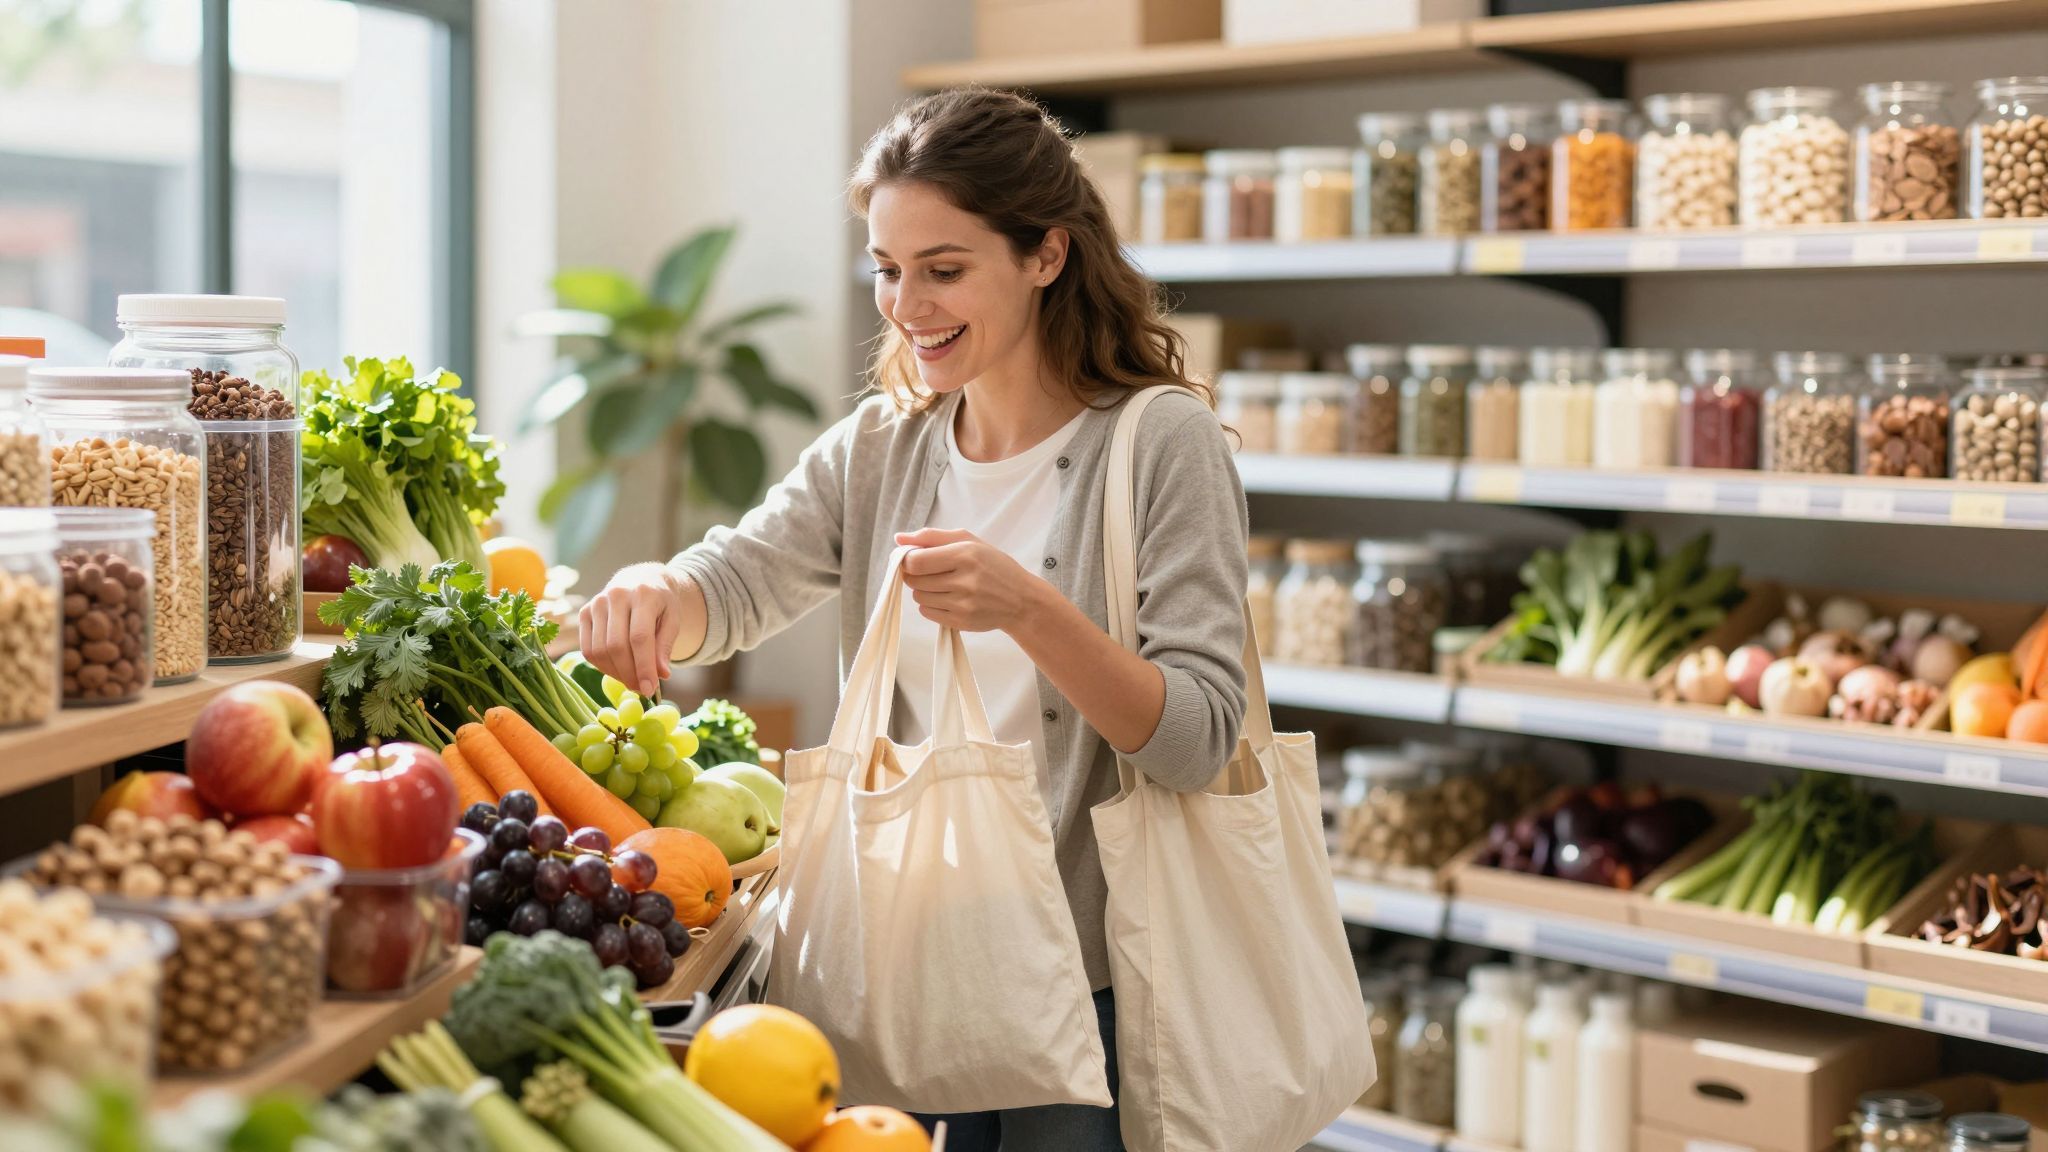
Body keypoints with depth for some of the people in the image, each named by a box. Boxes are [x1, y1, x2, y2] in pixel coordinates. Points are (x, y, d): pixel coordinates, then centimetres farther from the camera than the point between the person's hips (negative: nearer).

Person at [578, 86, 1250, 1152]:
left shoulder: (1161, 444, -11)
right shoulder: (880, 445, 8)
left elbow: (1198, 737, -17)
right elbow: (734, 583, -2)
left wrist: (1025, 608, -31)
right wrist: (651, 591, -25)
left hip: (1088, 985, -5)